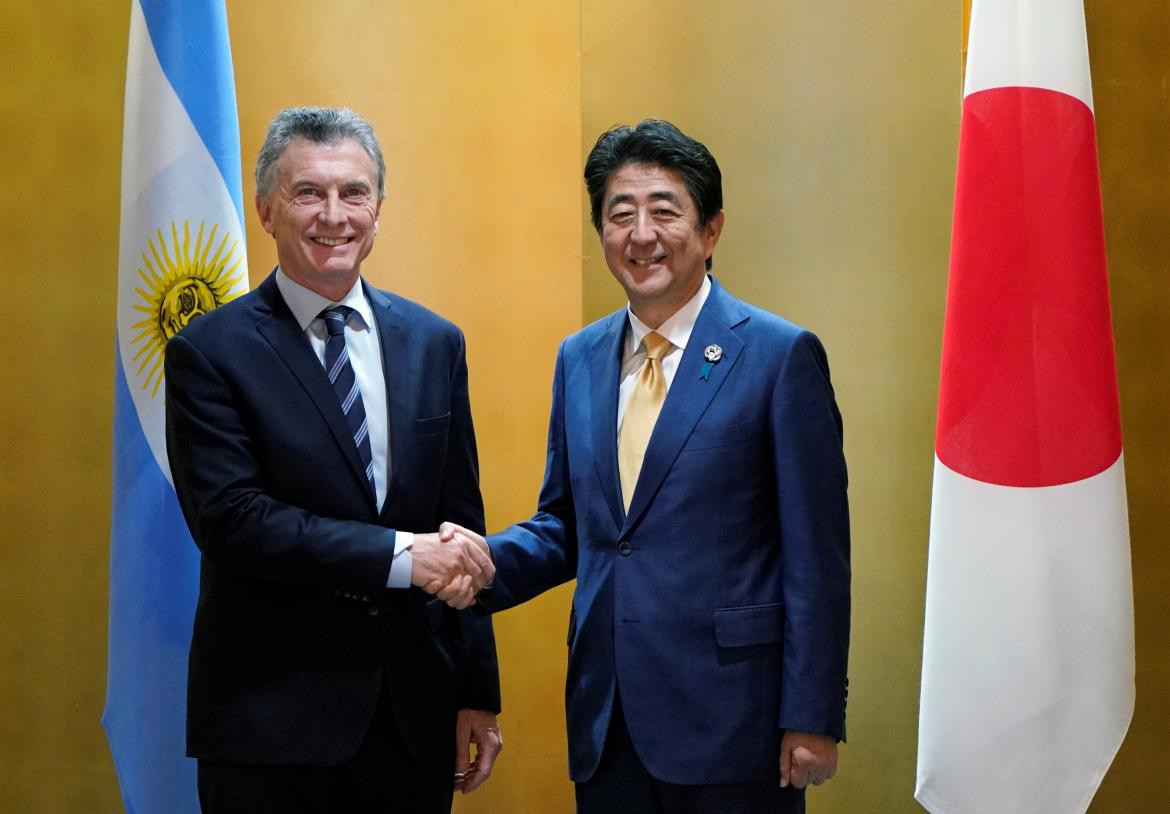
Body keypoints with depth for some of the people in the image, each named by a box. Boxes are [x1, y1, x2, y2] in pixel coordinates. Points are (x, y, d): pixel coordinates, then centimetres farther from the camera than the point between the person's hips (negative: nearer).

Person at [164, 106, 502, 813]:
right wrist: (399, 553, -20)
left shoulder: (435, 343, 8)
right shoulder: (211, 352, -5)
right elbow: (230, 519, -15)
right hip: (270, 722, -4)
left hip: (415, 716, 4)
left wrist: (479, 694, 8)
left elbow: (461, 525, 9)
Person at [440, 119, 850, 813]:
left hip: (728, 725, -5)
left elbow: (816, 556, -8)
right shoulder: (579, 359, 11)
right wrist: (489, 560, -3)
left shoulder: (783, 356, -6)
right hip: (607, 724, 5)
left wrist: (812, 720, -11)